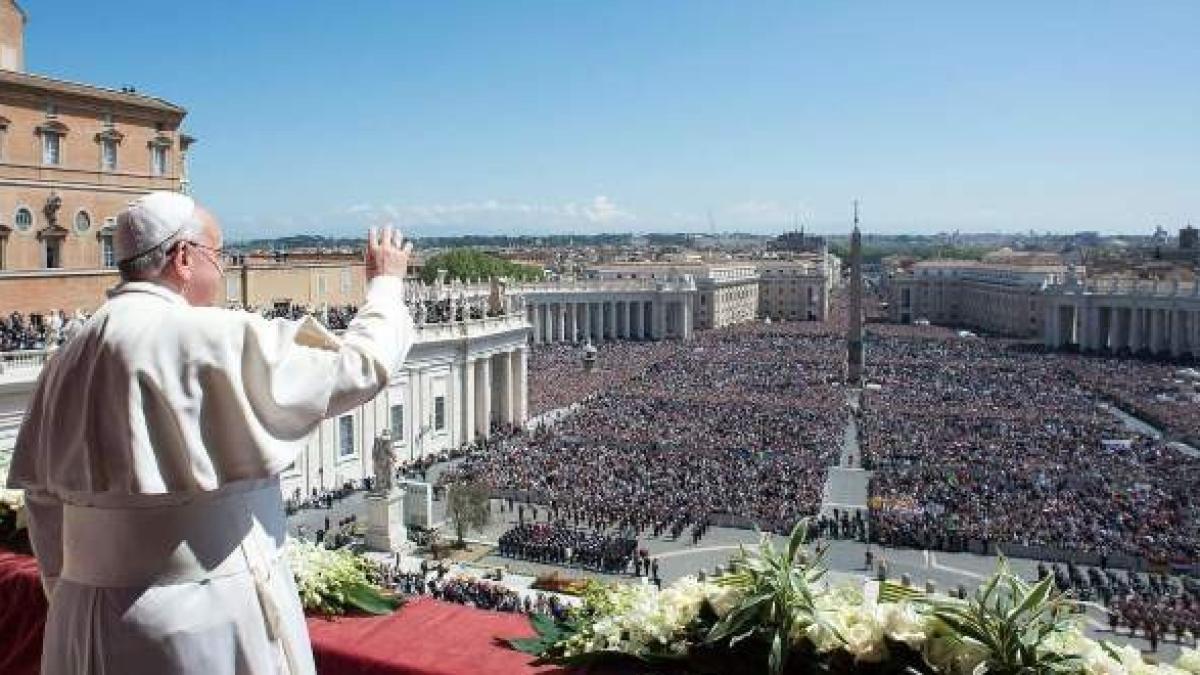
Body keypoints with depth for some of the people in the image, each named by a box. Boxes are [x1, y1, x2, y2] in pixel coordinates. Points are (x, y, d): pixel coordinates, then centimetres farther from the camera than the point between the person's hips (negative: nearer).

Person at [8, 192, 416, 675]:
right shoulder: (217, 342, -17)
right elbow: (360, 367, -12)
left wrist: (74, 608, 20)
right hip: (206, 623, -6)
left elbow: (46, 504, 9)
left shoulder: (68, 361, 4)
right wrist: (386, 284, 5)